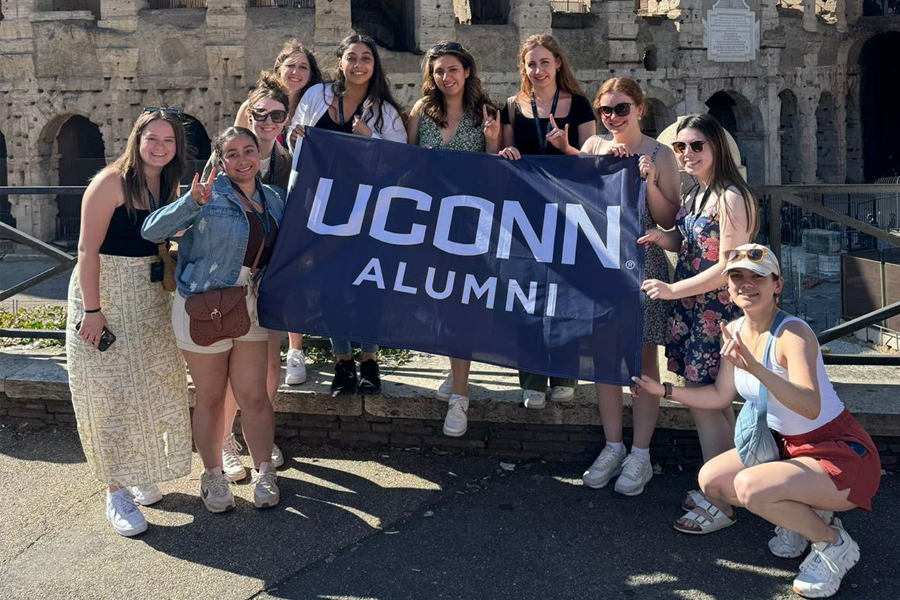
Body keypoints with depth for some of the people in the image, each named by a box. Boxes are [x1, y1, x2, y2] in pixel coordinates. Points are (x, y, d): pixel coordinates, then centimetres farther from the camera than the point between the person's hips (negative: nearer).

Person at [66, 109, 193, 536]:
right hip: (105, 296, -7)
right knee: (111, 394, -2)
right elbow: (87, 249, -18)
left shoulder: (168, 186, 7)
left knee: (149, 388, 13)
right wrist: (92, 310, -21)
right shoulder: (111, 182, -15)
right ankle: (116, 490, 8)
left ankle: (138, 473, 30)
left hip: (150, 300, 7)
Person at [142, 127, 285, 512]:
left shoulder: (272, 199, 8)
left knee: (254, 396, 5)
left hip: (250, 305, 4)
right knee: (210, 398, 8)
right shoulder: (210, 195, -9)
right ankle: (213, 476, 25)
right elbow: (151, 231, -16)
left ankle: (264, 473, 21)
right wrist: (191, 202, -29)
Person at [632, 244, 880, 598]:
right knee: (710, 480, -1)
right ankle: (804, 512, 16)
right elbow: (720, 396, 12)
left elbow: (810, 407, -40)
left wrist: (754, 367, -51)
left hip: (843, 454, -8)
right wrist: (664, 390, 8)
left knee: (750, 486, -29)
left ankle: (833, 543, -2)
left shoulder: (792, 333, -25)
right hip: (787, 445, 8)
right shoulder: (734, 331, -1)